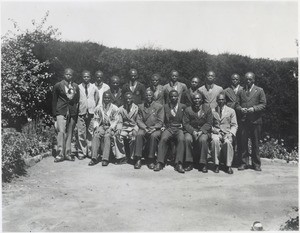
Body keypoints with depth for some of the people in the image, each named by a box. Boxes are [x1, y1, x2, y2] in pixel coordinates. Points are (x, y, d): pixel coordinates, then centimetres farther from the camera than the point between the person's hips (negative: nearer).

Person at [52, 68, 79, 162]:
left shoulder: (76, 87, 13)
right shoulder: (58, 85, 5)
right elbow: (54, 100, 6)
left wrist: (76, 114, 9)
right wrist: (55, 114, 1)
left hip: (72, 113, 3)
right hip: (61, 112, -3)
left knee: (69, 133, 5)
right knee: (61, 132, -13)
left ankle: (68, 153, 12)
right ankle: (60, 154, -9)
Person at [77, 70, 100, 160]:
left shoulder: (94, 87, 8)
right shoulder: (78, 87, 4)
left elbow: (97, 99, 15)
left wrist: (94, 108, 7)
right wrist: (78, 110, 3)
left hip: (91, 112, 1)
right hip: (81, 112, -1)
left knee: (91, 133, 2)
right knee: (81, 133, -2)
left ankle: (91, 152, 9)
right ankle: (81, 153, 6)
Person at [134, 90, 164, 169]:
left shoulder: (159, 107, 7)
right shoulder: (141, 107, 15)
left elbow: (160, 122, 2)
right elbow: (139, 120, 7)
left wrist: (154, 128, -15)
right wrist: (145, 128, -11)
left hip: (155, 129, -2)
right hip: (144, 128, 2)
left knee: (153, 136, -34)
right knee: (139, 134, -30)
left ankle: (151, 160, -25)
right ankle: (138, 159, -27)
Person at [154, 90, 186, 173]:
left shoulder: (183, 106, 12)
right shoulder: (165, 107, 14)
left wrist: (183, 126, -4)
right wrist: (163, 126, -3)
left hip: (179, 129, 0)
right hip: (168, 128, 1)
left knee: (181, 139, -32)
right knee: (163, 139, -30)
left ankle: (178, 164, -33)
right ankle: (160, 163, -29)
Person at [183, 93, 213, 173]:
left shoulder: (207, 108, 4)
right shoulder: (188, 110, 5)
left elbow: (209, 123, -1)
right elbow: (185, 123, 0)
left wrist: (201, 131, -15)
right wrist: (193, 131, -16)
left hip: (204, 131, -1)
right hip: (191, 130, 1)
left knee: (203, 140, -32)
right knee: (187, 139, -30)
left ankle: (203, 164, -20)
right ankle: (189, 163, -19)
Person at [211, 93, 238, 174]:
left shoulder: (231, 111, 12)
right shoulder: (212, 111, 14)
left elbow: (234, 125, 7)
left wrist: (230, 134, -10)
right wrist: (214, 130, -10)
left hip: (227, 133, 0)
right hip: (216, 133, 0)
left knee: (228, 142, -34)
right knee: (215, 141, -34)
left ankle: (228, 166, -22)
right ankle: (216, 164, -22)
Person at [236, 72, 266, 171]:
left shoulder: (259, 90, 6)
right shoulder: (241, 91, 12)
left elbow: (263, 104, 0)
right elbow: (237, 104, 12)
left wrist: (253, 108, -14)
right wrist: (241, 109, -9)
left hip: (255, 120, -2)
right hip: (243, 121, 2)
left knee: (255, 142, 5)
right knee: (243, 142, 2)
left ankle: (256, 164, 15)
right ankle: (244, 163, 11)